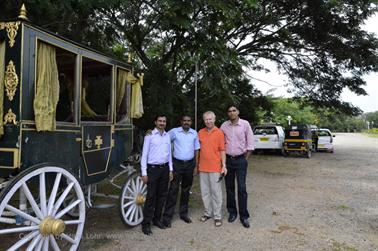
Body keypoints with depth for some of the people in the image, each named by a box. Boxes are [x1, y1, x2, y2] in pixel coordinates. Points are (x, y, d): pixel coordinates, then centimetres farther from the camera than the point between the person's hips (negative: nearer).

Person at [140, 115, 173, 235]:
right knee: (151, 196, -3)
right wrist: (144, 173, -10)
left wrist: (170, 170, 11)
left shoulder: (167, 136, 9)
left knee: (162, 195, 11)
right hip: (153, 168, -5)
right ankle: (146, 223, 8)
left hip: (165, 168, 5)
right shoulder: (149, 135, -6)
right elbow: (144, 154, -7)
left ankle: (157, 219, 26)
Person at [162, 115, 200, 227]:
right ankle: (167, 217, 4)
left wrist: (196, 166, 6)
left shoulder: (194, 133, 5)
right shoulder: (174, 131, -3)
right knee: (173, 190, -4)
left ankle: (183, 213, 26)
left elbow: (196, 150, 8)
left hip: (190, 164, 3)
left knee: (186, 190, 13)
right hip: (177, 164, -3)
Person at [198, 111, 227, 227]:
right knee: (205, 192, 13)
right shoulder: (200, 133, 6)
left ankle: (217, 216, 13)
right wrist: (197, 164, 8)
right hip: (203, 167, 4)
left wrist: (224, 165, -9)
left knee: (216, 192, 3)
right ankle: (208, 212, 27)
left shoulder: (219, 133, -5)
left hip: (215, 167, -4)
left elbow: (222, 151, -4)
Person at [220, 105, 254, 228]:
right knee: (229, 188, 10)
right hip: (228, 159, 3)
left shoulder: (245, 124, -5)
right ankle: (232, 212, 25)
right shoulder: (224, 126, 2)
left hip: (240, 159, -3)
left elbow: (250, 143, -3)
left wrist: (245, 158, -3)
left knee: (242, 188, -4)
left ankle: (243, 216, 8)